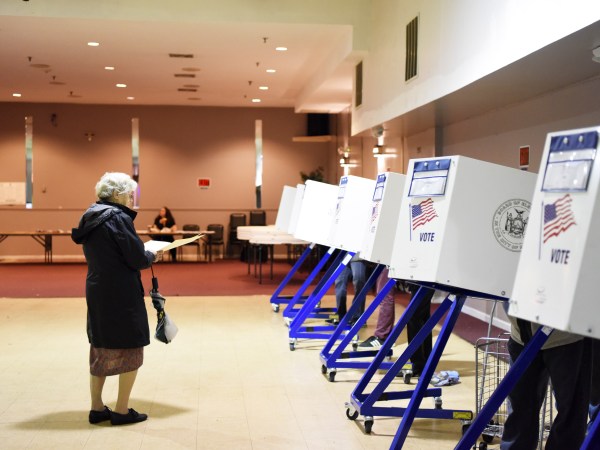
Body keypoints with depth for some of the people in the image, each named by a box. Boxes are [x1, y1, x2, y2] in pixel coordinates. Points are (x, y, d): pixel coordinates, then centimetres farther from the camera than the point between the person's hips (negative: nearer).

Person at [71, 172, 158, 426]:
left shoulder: (91, 217, 9)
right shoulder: (118, 218, -16)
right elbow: (139, 260, -18)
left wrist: (142, 253, 13)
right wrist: (153, 255, 3)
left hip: (96, 292, 8)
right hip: (122, 296, -8)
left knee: (100, 350, 17)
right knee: (130, 350, 5)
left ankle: (97, 408, 24)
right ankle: (121, 411, 11)